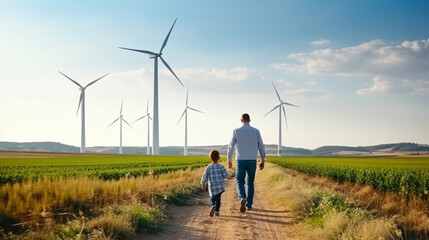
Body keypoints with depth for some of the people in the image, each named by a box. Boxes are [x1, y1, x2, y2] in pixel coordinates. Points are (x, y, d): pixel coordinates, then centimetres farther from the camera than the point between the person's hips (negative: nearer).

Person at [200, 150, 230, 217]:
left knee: (212, 199, 12)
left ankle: (213, 206, -18)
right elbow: (226, 175, -9)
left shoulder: (208, 167, -3)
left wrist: (203, 184, 15)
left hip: (212, 187, 0)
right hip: (220, 186, 0)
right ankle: (216, 211, 15)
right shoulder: (221, 167, -4)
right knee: (218, 198, 18)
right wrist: (228, 175, 14)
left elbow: (204, 177, 0)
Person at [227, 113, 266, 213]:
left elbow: (231, 146, 2)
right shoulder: (256, 131, 2)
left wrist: (229, 160, 15)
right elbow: (261, 147, 3)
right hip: (252, 161, 2)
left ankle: (242, 198, -21)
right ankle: (249, 204, 16)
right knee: (250, 182, 16)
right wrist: (262, 161, 13)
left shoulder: (236, 131, -2)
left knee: (240, 182, 7)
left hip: (241, 160, -1)